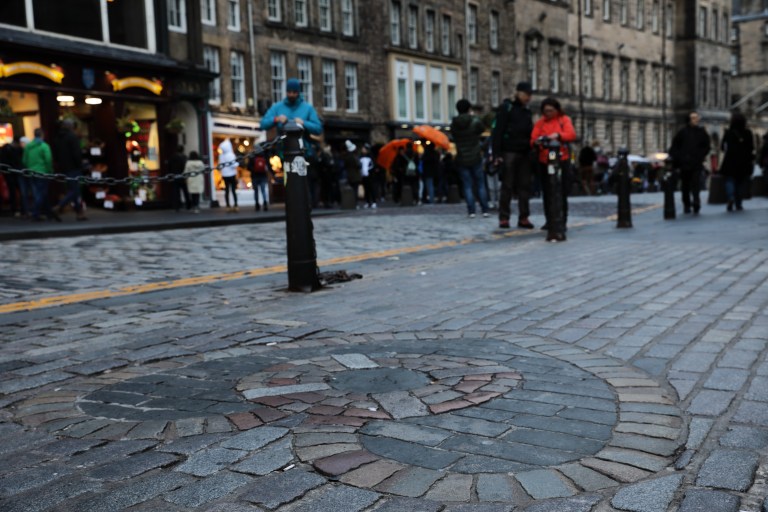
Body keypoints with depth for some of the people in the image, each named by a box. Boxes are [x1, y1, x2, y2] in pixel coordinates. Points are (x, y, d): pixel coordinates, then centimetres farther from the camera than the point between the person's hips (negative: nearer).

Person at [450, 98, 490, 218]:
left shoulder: (454, 124, -4)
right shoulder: (475, 121, -9)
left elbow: (454, 137, 5)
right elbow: (482, 129, 7)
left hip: (462, 159, 1)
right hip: (475, 158, -1)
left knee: (467, 186, 5)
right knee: (480, 185, 9)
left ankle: (471, 211, -1)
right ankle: (485, 210, 8)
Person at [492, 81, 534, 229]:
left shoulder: (527, 111, 19)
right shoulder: (506, 108, 0)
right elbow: (497, 132, -7)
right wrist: (497, 153, -15)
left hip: (524, 154, 6)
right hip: (509, 152, -6)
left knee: (525, 186, 2)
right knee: (507, 186, -4)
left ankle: (523, 217, 5)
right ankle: (504, 217, 0)